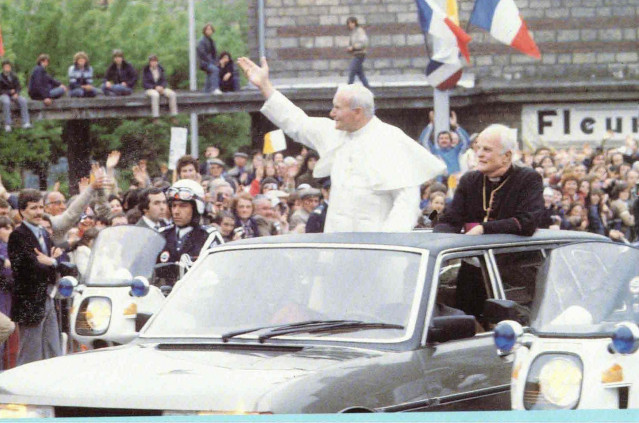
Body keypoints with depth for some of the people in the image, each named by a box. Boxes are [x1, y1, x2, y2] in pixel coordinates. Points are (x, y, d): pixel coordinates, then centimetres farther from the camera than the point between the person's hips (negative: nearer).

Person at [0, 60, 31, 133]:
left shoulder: (13, 76, 5)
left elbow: (19, 87, 8)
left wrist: (16, 93, -12)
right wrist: (9, 91, -13)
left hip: (14, 94, 3)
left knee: (23, 100, -26)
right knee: (6, 102, -38)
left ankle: (25, 123, -31)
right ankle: (7, 125, -36)